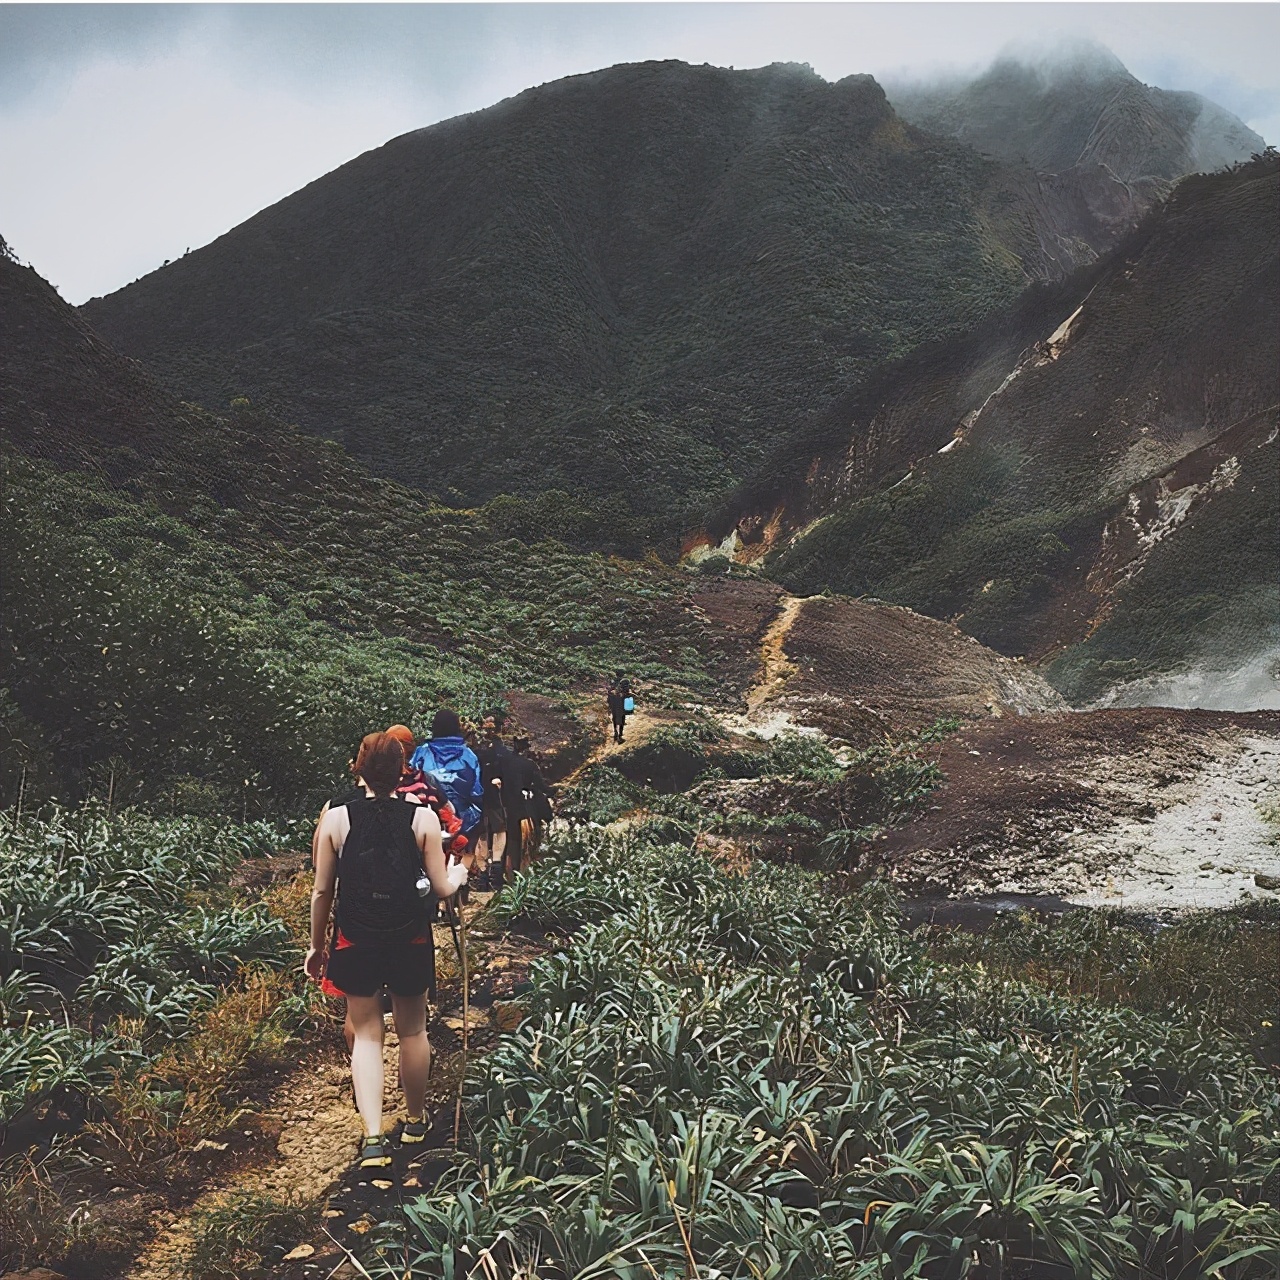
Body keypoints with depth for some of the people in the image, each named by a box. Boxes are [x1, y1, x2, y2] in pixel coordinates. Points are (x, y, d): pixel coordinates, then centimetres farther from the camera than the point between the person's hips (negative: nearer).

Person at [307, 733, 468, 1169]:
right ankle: (415, 1121, 34)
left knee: (366, 1034, 10)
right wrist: (458, 874, 18)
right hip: (410, 941, 0)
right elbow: (442, 888, -5)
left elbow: (322, 892, -1)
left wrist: (317, 945, 12)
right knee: (412, 1031, 17)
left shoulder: (336, 819, -7)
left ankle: (373, 1137, 0)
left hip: (356, 943, 0)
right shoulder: (423, 818, -9)